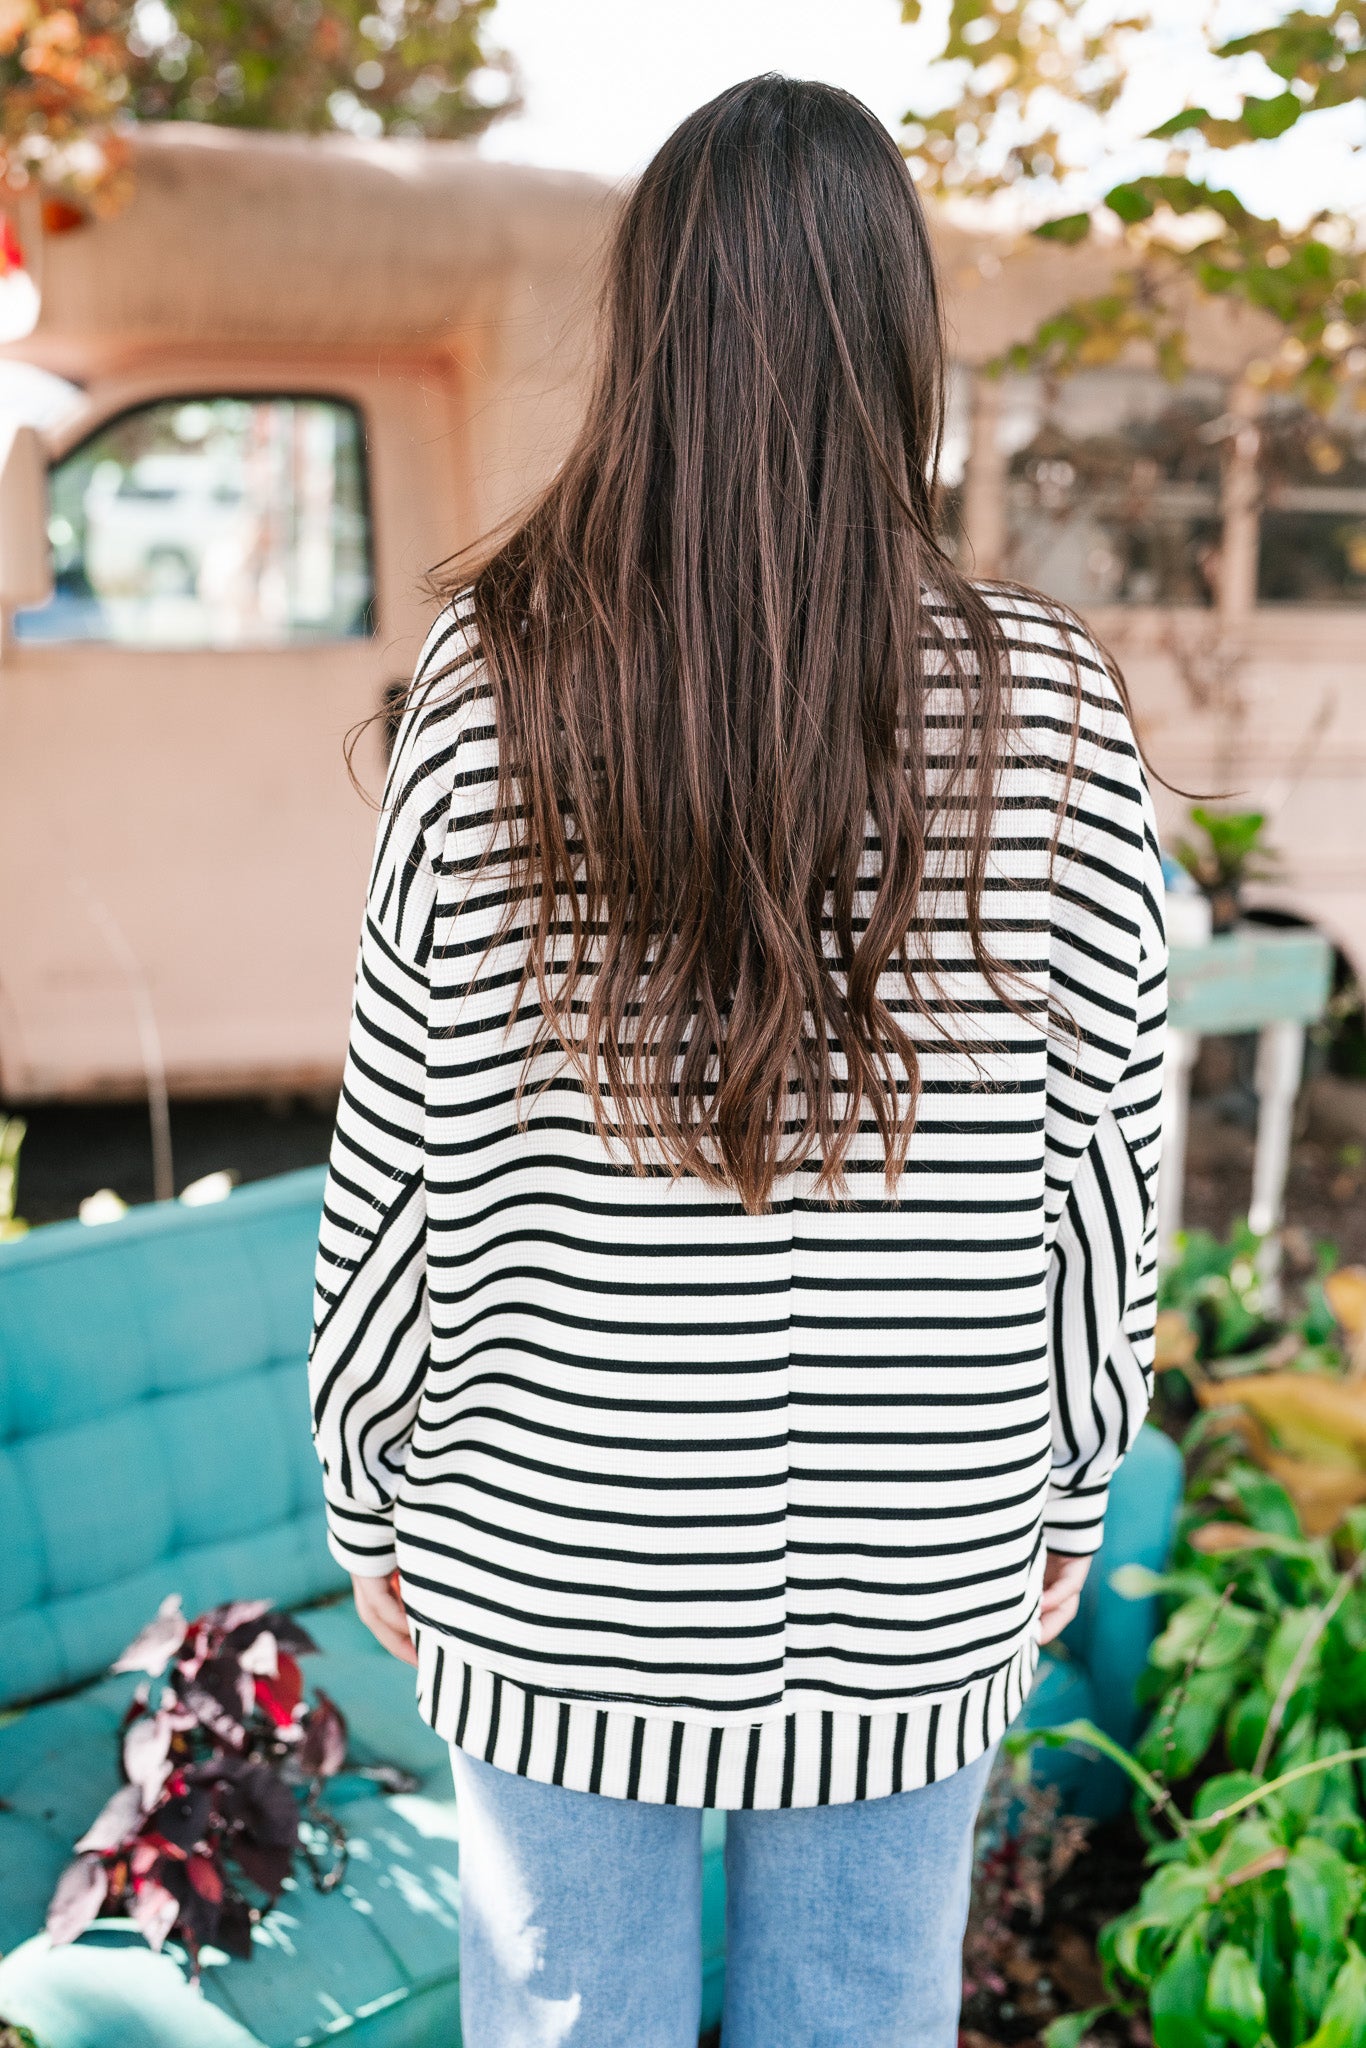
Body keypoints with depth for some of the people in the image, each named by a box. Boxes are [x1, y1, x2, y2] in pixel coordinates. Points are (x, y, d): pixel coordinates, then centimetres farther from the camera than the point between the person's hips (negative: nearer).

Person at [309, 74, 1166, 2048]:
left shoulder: (493, 693, -13)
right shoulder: (1053, 713, -11)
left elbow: (406, 1150, -8)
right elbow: (1100, 1147, -4)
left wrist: (372, 1488, 6)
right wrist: (1070, 1483, 11)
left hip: (558, 1557, 0)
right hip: (910, 1575, 1)